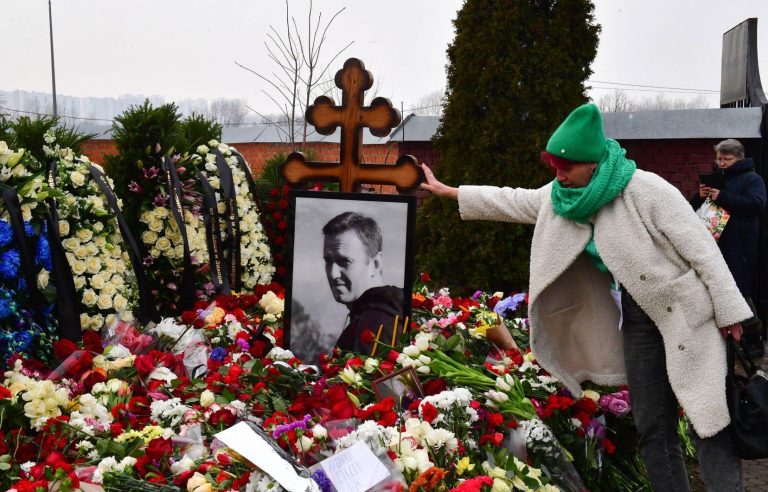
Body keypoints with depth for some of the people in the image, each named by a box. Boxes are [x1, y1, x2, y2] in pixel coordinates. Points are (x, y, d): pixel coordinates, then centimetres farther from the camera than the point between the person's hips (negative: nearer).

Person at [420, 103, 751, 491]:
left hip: (687, 315, -6)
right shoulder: (560, 197, -1)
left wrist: (730, 312, -13)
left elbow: (701, 249, -16)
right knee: (652, 428, 9)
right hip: (637, 317, 6)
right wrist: (445, 190, 16)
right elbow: (511, 201, 13)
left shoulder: (645, 189, -20)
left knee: (710, 423, -5)